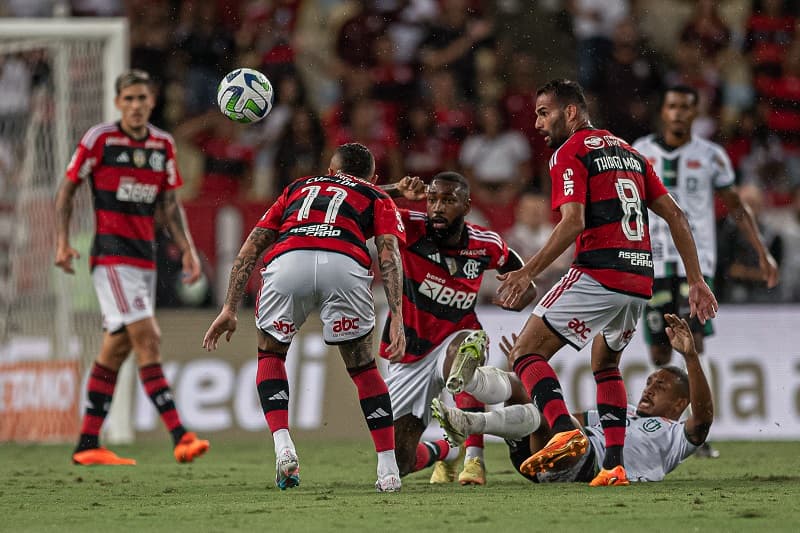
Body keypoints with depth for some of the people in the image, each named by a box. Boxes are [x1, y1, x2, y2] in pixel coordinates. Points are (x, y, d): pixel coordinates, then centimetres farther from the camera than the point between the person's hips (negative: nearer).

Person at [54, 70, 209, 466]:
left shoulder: (163, 145, 10)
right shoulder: (99, 139, -6)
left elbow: (169, 204, 16)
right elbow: (67, 190, 0)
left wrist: (187, 249, 5)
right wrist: (62, 243, -8)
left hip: (145, 256, 7)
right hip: (111, 255, -7)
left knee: (116, 347, 9)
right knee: (147, 337, -17)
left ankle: (87, 445, 15)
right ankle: (180, 437, -24)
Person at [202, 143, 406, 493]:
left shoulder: (299, 187, 39)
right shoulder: (376, 198, 32)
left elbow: (250, 248, 30)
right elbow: (389, 254, 13)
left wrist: (230, 310, 29)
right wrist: (397, 319, 4)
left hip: (286, 262, 1)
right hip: (345, 264, -1)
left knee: (270, 354, 27)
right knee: (362, 366, 19)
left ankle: (283, 446, 7)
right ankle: (388, 472, 15)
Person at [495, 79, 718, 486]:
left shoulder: (569, 153, -2)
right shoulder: (627, 150, 22)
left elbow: (573, 222, -16)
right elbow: (674, 215, 19)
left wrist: (527, 273, -16)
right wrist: (696, 281, 20)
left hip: (598, 276, -8)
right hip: (640, 280, 8)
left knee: (526, 352, -3)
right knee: (605, 365, 27)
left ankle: (564, 430, -27)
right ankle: (614, 465, 14)